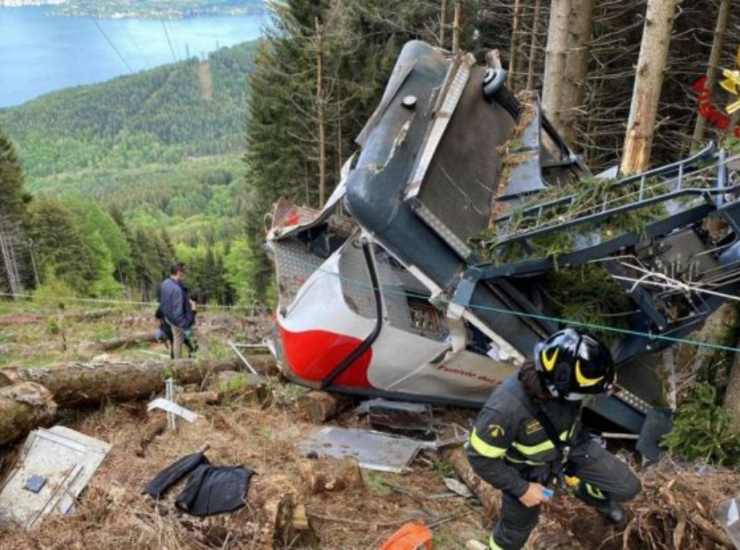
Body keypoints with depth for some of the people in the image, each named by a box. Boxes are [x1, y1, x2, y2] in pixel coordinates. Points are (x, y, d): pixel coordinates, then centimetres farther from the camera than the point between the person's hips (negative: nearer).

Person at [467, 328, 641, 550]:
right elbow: (480, 457, -27)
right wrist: (521, 489, -19)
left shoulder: (562, 385, -29)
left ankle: (587, 490, 36)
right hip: (527, 469, -4)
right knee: (517, 526, 17)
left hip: (570, 447, 4)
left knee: (627, 488, 4)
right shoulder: (505, 409, -43)